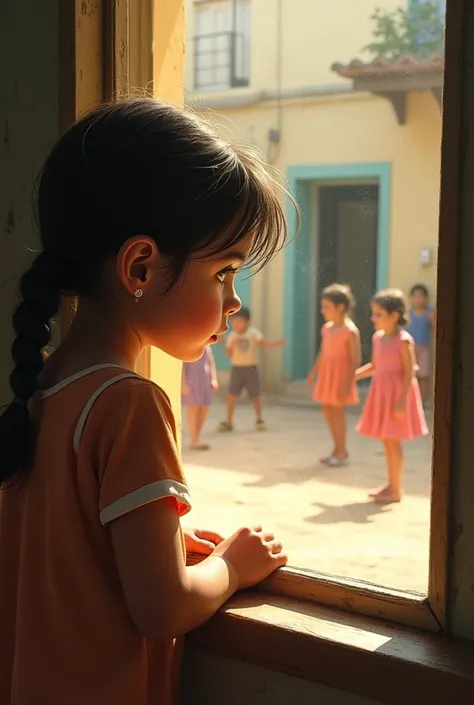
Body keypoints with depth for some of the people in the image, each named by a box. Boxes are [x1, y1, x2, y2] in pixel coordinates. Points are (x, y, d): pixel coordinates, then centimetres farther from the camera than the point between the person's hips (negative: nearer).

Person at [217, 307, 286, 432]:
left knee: (255, 394, 2)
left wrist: (277, 343, -29)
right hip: (237, 368, 2)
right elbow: (228, 354, 2)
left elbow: (264, 343, -14)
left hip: (251, 368, -2)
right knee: (232, 394, -3)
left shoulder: (254, 333, -3)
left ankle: (260, 419, 20)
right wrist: (232, 345, -16)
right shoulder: (232, 336, 3)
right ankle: (228, 422, 7)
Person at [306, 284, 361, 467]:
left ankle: (341, 451, 9)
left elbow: (355, 359, -17)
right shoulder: (326, 328, 8)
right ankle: (337, 448, 22)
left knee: (337, 410, -3)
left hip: (341, 373, -8)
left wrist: (348, 382, -21)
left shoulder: (350, 331, -15)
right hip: (327, 373, 8)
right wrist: (313, 372, 16)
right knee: (326, 408, 10)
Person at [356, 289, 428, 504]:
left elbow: (409, 373, -18)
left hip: (396, 393, -8)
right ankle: (391, 485, 26)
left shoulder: (403, 341, -15)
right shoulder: (377, 338, 8)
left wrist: (401, 401, -23)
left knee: (392, 440, -3)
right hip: (381, 393, 8)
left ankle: (396, 491, 8)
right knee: (386, 440, 13)